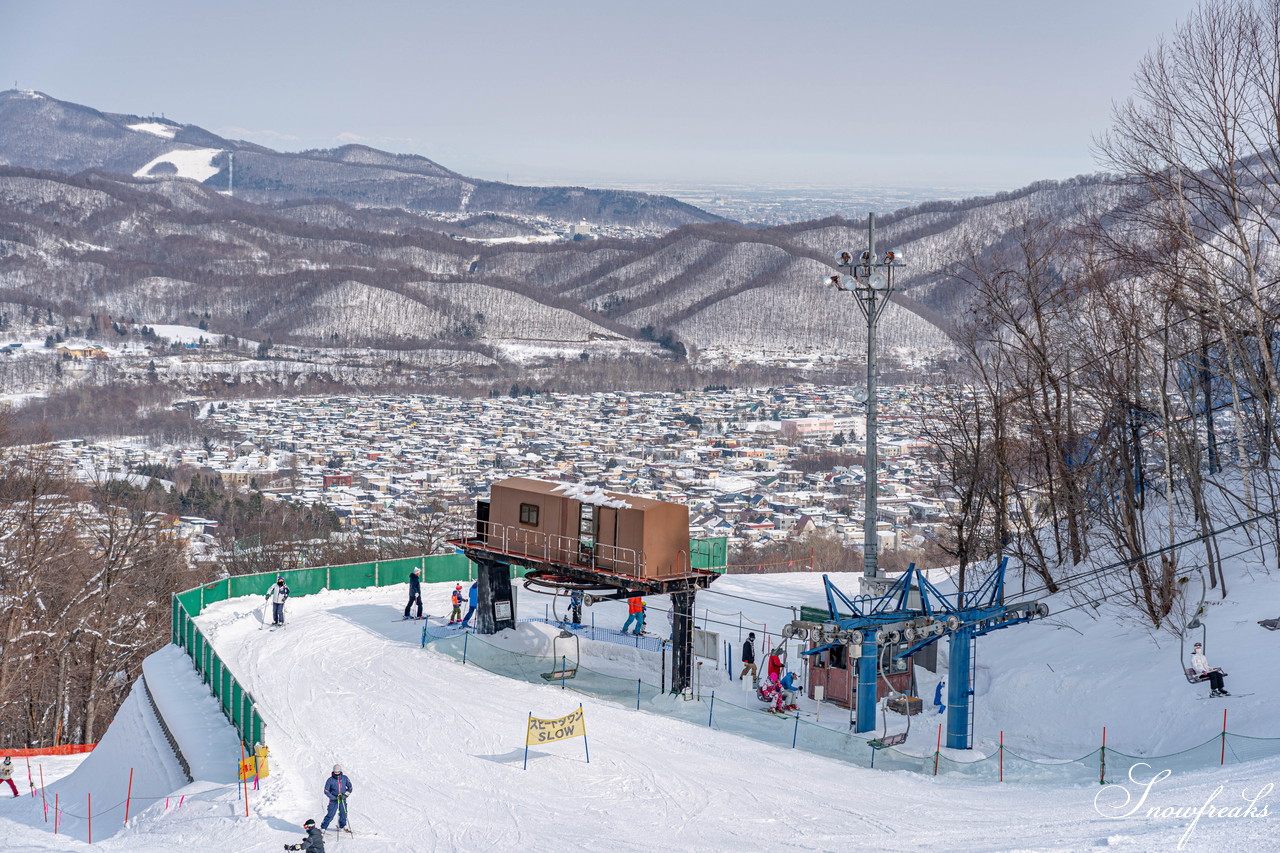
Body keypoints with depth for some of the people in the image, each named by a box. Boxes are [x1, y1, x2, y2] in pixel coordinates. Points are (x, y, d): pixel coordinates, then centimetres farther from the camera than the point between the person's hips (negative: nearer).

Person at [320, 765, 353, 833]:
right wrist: (334, 797, -15)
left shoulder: (344, 778, -2)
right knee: (330, 815, -7)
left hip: (343, 800, 3)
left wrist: (345, 795, -10)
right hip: (334, 800, -3)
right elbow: (326, 791, -5)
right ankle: (323, 828, 2)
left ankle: (342, 826, 37)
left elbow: (350, 788, 5)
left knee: (343, 813, 13)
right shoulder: (330, 780, -9)